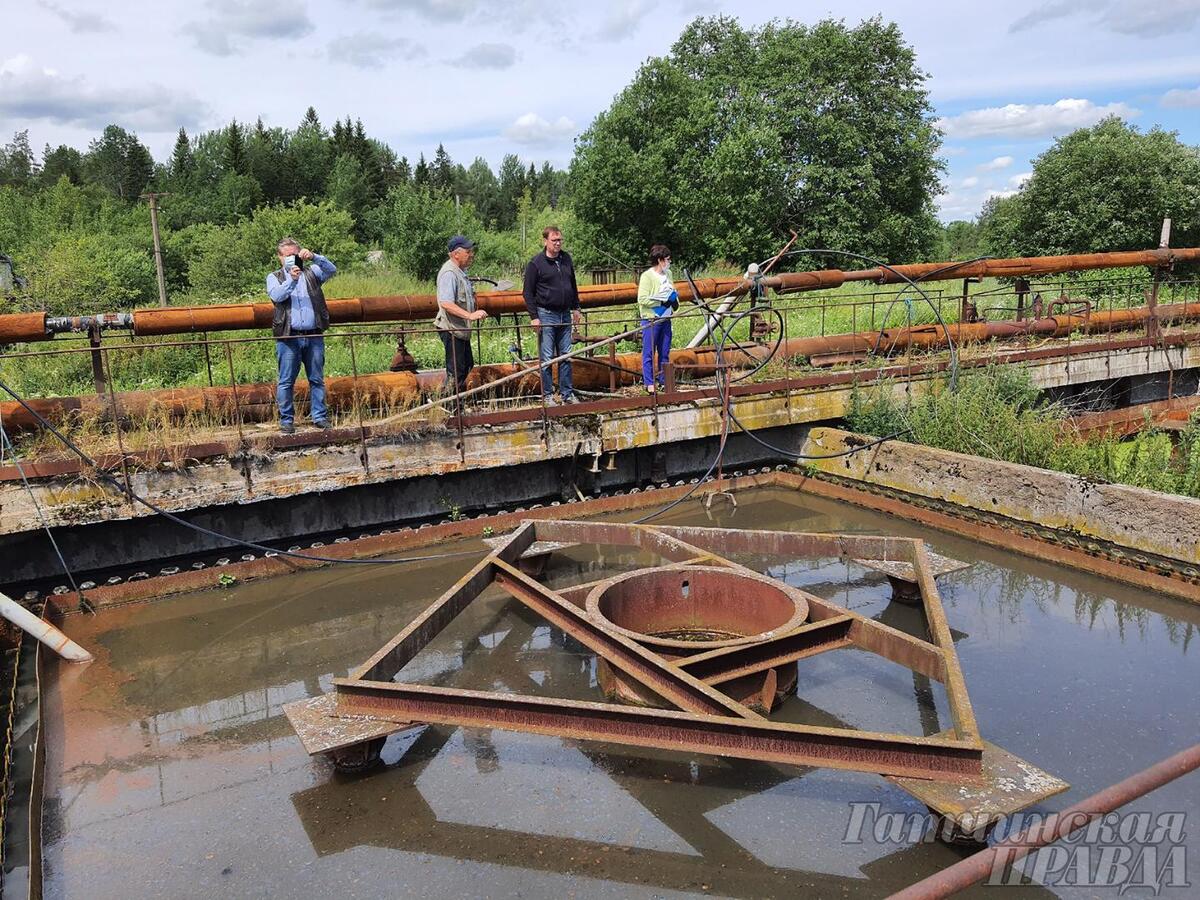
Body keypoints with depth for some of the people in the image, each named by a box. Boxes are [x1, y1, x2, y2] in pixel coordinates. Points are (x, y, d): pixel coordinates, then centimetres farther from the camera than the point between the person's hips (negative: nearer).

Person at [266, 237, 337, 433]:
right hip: (288, 337, -2)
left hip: (314, 336, 2)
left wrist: (314, 257, -16)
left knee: (317, 379, 7)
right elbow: (277, 295, -9)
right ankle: (286, 419, 8)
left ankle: (319, 416, 14)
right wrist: (291, 279, -23)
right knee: (286, 382, 1)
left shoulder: (311, 272, 14)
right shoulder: (274, 277, 10)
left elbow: (332, 270, -3)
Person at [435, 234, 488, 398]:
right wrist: (470, 315, -34)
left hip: (461, 329, 10)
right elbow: (446, 303, -30)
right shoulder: (449, 273, -19)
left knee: (467, 365, 18)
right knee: (456, 369, -5)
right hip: (451, 329, -10)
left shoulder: (461, 271, 13)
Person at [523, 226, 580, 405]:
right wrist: (533, 317, -11)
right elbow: (528, 292, -6)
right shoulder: (536, 263, -7)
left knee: (566, 357, 9)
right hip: (546, 315, -5)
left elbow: (573, 285, 20)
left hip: (565, 315, 5)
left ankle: (567, 393, 17)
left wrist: (575, 308, 17)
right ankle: (547, 395, 8)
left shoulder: (566, 259, 10)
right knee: (547, 359, -1)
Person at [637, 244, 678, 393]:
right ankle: (649, 383, 5)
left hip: (665, 319, 8)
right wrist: (662, 302, -18)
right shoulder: (647, 276, -14)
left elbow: (672, 291, 27)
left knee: (664, 352, 13)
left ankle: (663, 381, 22)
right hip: (651, 320, -8)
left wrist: (675, 301, 5)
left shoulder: (668, 273, 10)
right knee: (649, 352, -1)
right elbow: (642, 299, -20)